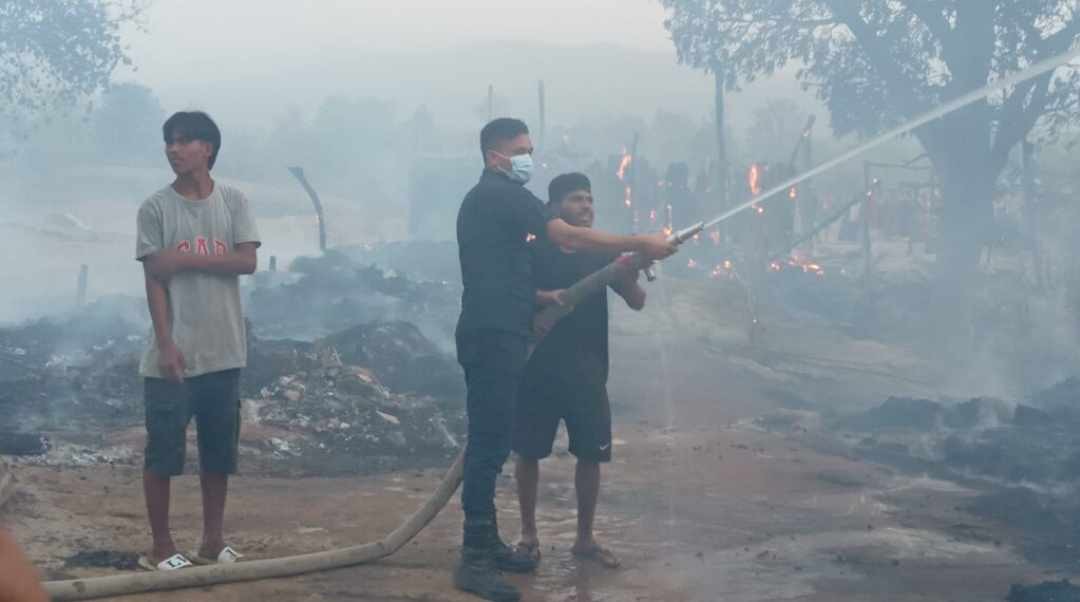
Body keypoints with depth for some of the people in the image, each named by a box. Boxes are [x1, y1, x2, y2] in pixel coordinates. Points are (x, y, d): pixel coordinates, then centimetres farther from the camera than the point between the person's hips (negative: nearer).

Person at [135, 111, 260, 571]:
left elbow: (247, 261, -8)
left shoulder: (233, 201, 4)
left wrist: (184, 258, -14)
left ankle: (213, 541, 21)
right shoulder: (156, 208, -2)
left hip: (224, 352, 3)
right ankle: (161, 547, 9)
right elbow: (154, 279, -6)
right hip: (175, 353, -3)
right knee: (163, 452, 0)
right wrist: (165, 343, -13)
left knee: (219, 451, 10)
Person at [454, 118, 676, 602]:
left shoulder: (484, 200, 21)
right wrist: (640, 244, -16)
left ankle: (487, 543, 20)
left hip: (491, 334, 11)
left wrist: (538, 298, 16)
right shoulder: (503, 195, -11)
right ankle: (474, 561, -11)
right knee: (490, 442, -11)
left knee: (490, 441, 13)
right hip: (494, 337, -11)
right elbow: (570, 238, -18)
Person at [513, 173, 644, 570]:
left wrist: (629, 274, -19)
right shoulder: (536, 251, -3)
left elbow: (637, 302, 2)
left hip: (587, 369, 3)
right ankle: (528, 533, 20)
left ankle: (585, 538, 17)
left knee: (591, 453, 4)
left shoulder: (601, 253, 5)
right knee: (529, 451, 5)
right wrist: (545, 297, -27)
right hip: (539, 367, -3)